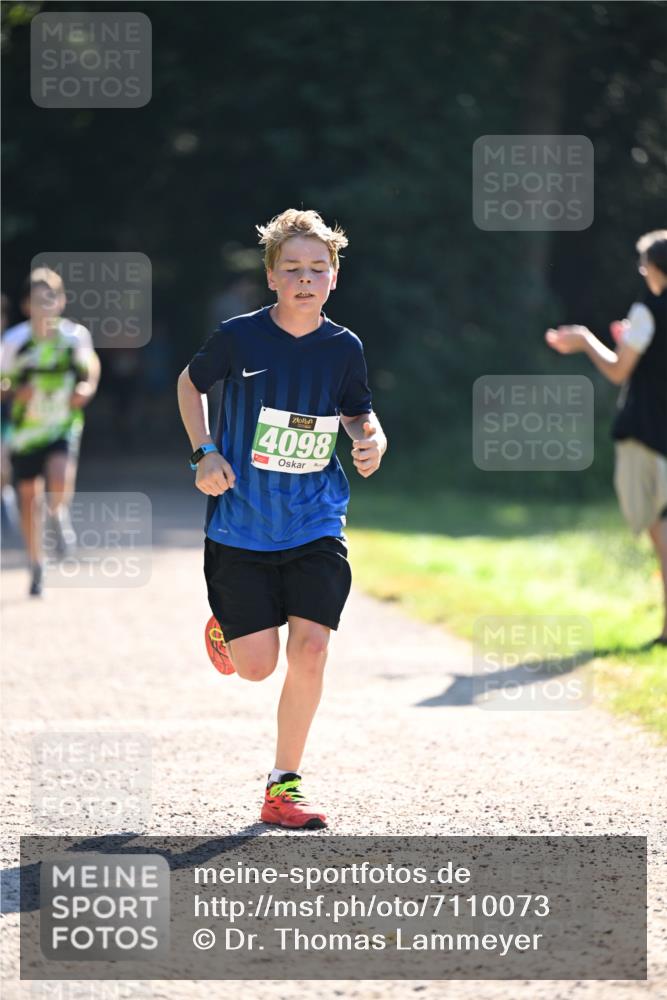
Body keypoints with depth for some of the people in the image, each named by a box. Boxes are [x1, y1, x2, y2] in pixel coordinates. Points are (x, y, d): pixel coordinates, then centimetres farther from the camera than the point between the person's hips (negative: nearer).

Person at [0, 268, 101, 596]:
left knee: (60, 481, -28)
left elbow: (90, 362, 12)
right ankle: (36, 566, 27)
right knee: (29, 500, 6)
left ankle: (59, 514, 10)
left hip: (63, 427, -1)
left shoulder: (75, 335, -10)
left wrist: (87, 387, -7)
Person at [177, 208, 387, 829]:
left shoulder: (344, 348, -2)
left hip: (315, 526, 1)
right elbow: (191, 383, 10)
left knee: (310, 648, -13)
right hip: (240, 526, -1)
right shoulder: (239, 337, -9)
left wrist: (372, 441, -8)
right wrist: (204, 453, -3)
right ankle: (230, 623, 37)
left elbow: (359, 412, 15)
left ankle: (283, 787, 1)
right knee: (256, 667, -2)